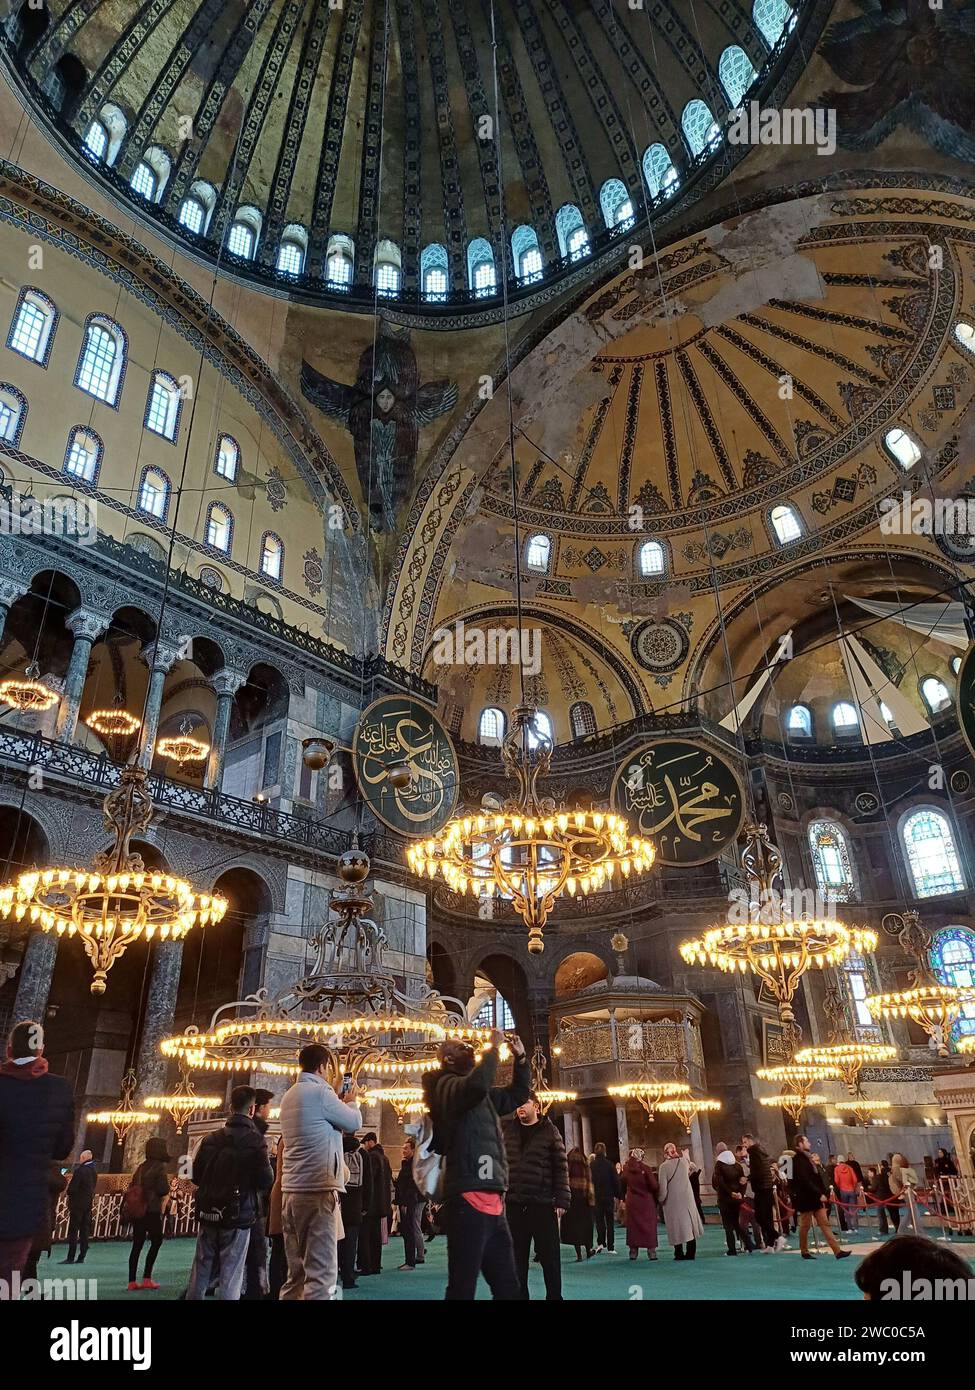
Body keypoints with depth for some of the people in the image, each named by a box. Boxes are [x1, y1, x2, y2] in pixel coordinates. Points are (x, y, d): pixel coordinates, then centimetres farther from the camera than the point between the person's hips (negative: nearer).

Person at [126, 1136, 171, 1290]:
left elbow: (132, 1188, 11)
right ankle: (147, 1278, 2)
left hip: (136, 1210, 6)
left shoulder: (141, 1167, 10)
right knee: (156, 1242, 6)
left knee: (137, 1245, 9)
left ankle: (132, 1281, 10)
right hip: (152, 1211, -6)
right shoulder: (159, 1167, -10)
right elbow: (163, 1192, -14)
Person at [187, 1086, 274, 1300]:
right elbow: (266, 1180, -15)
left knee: (200, 1269, 15)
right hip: (238, 1216, -5)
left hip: (208, 1213, 5)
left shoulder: (211, 1138, 3)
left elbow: (196, 1175, 8)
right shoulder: (255, 1140, -14)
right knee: (231, 1275, 3)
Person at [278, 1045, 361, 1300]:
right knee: (321, 1274, -7)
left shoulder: (289, 1095, 14)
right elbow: (354, 1123, -4)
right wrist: (351, 1100, 14)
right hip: (318, 1190, -9)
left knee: (296, 1273, 15)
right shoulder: (319, 1092, -12)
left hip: (292, 1191, 9)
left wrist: (341, 1101, 23)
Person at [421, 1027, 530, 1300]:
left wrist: (520, 1058, 17)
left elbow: (517, 1096, 30)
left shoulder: (482, 1095, 21)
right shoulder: (447, 1085, -7)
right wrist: (493, 1047, -16)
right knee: (462, 1288, -6)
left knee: (508, 1287, 15)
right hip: (469, 1200, -9)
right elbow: (478, 1084, -30)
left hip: (492, 1201, 9)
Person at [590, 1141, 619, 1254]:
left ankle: (600, 1243, -1)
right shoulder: (610, 1165, -8)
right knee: (610, 1221, 7)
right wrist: (617, 1194, 4)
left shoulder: (591, 1166, -6)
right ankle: (610, 1247, 7)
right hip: (609, 1197, 0)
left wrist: (590, 1195, 8)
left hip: (596, 1197, 0)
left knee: (599, 1220, 12)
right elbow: (616, 1181, -6)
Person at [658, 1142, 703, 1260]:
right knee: (688, 1224, 12)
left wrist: (662, 1200, 1)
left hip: (672, 1201, -3)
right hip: (687, 1199, 3)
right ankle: (690, 1253, 14)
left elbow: (662, 1186, -14)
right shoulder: (684, 1161, -5)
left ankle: (679, 1254, 9)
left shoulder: (664, 1166, -15)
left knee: (677, 1228, 6)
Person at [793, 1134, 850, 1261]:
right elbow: (805, 1181, -23)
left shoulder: (807, 1158, 14)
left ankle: (837, 1251, 1)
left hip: (816, 1198, 9)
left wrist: (822, 1194, 6)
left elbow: (817, 1178, 14)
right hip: (806, 1198, -9)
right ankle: (805, 1252, 15)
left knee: (825, 1224, 4)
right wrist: (819, 1194, -21)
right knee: (805, 1226, 3)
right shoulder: (798, 1160, -17)